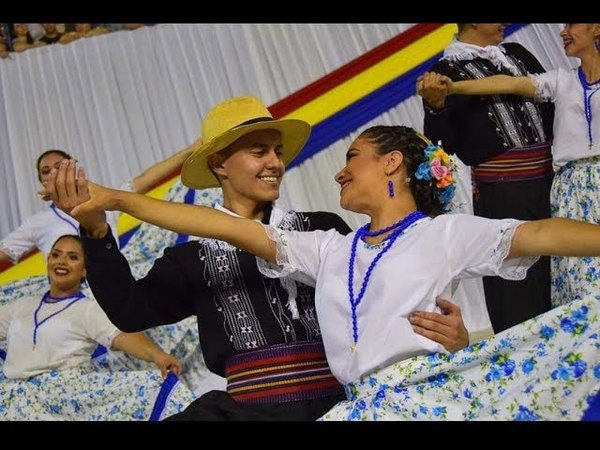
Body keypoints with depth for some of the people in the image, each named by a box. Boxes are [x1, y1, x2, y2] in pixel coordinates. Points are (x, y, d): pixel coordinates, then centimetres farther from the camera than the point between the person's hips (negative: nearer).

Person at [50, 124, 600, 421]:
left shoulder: (447, 232, 9)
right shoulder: (328, 250, 20)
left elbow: (539, 234, -6)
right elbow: (233, 227, 13)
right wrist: (113, 199, 8)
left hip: (439, 389, -3)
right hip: (369, 403, 3)